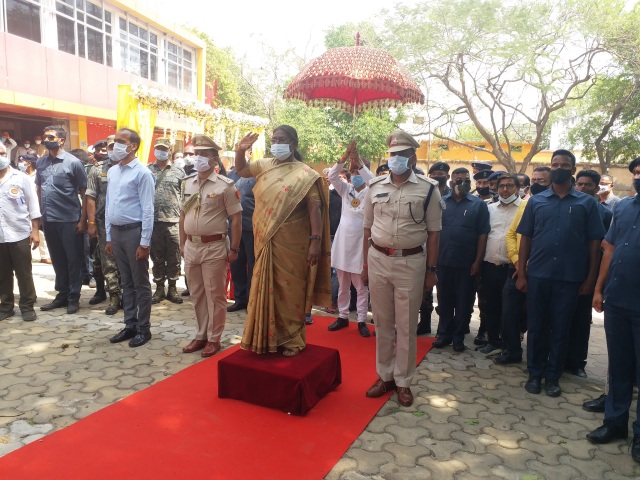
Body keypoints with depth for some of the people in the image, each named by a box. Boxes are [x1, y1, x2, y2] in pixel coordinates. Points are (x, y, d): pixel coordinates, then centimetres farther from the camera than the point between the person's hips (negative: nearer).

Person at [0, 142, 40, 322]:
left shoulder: (21, 178, 0)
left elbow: (33, 205, 0)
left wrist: (35, 230, -5)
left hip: (19, 234, -2)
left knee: (24, 273, 5)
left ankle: (27, 306, 15)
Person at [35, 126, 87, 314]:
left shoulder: (73, 162, -7)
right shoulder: (41, 162, 8)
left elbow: (84, 193, -6)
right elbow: (39, 189, 17)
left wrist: (83, 219, -9)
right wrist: (40, 213, 9)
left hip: (70, 220, -5)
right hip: (49, 220, 5)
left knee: (73, 260, 4)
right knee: (57, 260, 14)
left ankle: (74, 297, 14)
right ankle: (62, 295, 25)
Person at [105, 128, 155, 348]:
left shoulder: (142, 173, -11)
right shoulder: (111, 172, 11)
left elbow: (148, 210, -14)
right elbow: (108, 206, 14)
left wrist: (144, 243, -16)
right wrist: (108, 237, 13)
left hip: (134, 231, -7)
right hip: (116, 232, 7)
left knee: (140, 284, 3)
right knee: (126, 282, 15)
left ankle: (143, 328, 15)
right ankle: (130, 325, 25)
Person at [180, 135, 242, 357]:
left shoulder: (225, 185, -9)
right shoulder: (188, 183, 9)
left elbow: (236, 218, -10)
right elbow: (183, 214, 15)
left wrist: (234, 249, -11)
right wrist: (182, 244, 13)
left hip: (214, 247, -6)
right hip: (191, 246, 6)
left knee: (214, 295, 4)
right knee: (197, 295, 15)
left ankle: (214, 338, 17)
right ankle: (202, 335, 29)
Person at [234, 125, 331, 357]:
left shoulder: (305, 175, -7)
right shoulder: (265, 166, 9)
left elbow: (315, 209, -13)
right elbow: (241, 170, 25)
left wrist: (315, 241, -20)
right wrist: (240, 151, 4)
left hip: (291, 244, -5)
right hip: (266, 242, 5)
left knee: (289, 290, 3)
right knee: (267, 289, 11)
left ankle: (291, 339, 16)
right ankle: (267, 337, 25)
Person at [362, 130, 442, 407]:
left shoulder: (428, 189, -3)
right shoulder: (375, 187, 4)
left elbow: (433, 232, -1)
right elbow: (368, 228, 8)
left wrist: (431, 270, -3)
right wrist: (365, 264, 8)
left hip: (411, 263, -2)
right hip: (378, 260, 3)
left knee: (406, 326, 7)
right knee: (382, 324, 14)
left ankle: (403, 381, 23)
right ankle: (384, 375, 29)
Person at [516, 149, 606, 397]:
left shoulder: (587, 203, 3)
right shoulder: (536, 201, 6)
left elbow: (594, 243, 3)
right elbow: (525, 238, 6)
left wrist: (590, 278, -1)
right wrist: (521, 274, 1)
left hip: (570, 277, -1)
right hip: (538, 275, 1)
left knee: (560, 329, 8)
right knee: (536, 327, 8)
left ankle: (553, 376, 21)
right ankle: (535, 373, 21)